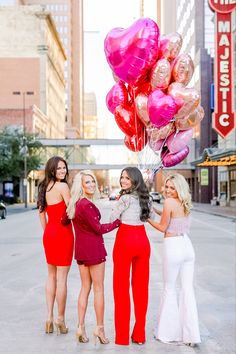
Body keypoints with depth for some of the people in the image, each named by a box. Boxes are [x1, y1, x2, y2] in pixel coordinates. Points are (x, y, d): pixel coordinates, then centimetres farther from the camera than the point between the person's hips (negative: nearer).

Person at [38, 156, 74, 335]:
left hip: (49, 234, 7)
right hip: (63, 233, -7)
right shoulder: (62, 186, -13)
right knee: (62, 278, 1)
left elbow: (41, 212, 14)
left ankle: (50, 317, 19)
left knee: (51, 276, 15)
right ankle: (60, 319, 9)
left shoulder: (45, 187, 9)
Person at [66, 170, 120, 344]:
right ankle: (100, 328, 11)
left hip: (80, 249, 8)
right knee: (99, 289, 3)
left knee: (85, 288, 13)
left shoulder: (74, 203, 7)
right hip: (94, 248, -8)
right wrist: (118, 222, -4)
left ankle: (81, 327, 16)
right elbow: (98, 228, -14)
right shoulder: (87, 205, -20)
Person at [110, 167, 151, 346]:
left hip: (125, 241, -6)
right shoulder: (145, 197, 9)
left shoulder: (126, 198, -11)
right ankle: (139, 334, 15)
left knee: (122, 287, 3)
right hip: (143, 241, 6)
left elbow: (112, 218, -4)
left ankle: (122, 336, 8)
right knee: (141, 287, 9)